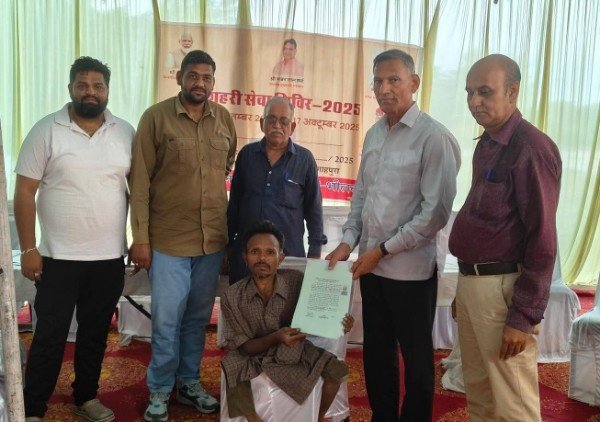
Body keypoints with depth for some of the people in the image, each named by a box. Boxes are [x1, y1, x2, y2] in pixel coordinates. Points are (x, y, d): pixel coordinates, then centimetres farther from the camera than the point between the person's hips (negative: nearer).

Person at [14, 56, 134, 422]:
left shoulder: (126, 132, 3)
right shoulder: (46, 130, -5)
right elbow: (25, 192, -5)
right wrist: (28, 249, -9)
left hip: (110, 257, 3)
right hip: (59, 257, -3)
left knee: (96, 333, 15)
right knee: (50, 336, 5)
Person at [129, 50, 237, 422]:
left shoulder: (225, 119, 5)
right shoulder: (156, 117, -6)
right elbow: (140, 181, -7)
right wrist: (140, 238, -9)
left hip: (213, 239, 4)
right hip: (168, 240, -3)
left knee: (198, 318, 15)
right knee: (167, 320, 4)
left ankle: (190, 383, 33)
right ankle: (160, 391, 24)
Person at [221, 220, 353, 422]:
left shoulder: (297, 283, -14)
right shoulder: (232, 297, -15)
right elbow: (243, 347, -12)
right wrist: (275, 338, -31)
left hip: (295, 353, 2)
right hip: (252, 357, -1)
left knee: (334, 369, -16)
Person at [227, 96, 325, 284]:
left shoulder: (305, 159, 0)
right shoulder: (247, 154, 6)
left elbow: (313, 208, 4)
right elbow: (234, 203, 13)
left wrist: (315, 250, 2)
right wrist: (227, 244, 12)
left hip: (289, 251, -2)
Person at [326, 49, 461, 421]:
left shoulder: (434, 137, -13)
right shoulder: (374, 134, 9)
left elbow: (436, 211, -17)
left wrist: (383, 250, -14)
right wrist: (348, 242, 2)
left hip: (410, 268, -6)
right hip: (370, 265, 7)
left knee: (416, 358, 10)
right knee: (376, 352, 18)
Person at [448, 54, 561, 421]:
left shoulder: (531, 148, -15)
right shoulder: (486, 144, 13)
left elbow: (543, 241, -17)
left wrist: (524, 317, -17)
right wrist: (465, 287, 19)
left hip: (503, 287, -9)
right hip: (471, 281, 9)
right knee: (478, 393, 19)